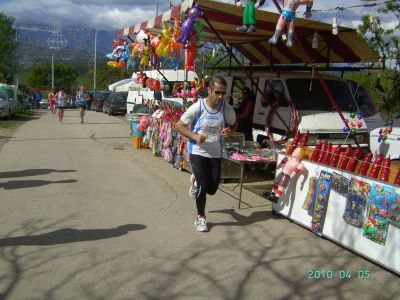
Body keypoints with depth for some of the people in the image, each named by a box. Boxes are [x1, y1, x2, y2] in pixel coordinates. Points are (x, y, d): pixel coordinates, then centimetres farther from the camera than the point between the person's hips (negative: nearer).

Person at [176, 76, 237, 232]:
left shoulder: (227, 109, -8)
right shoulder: (197, 107, -17)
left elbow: (234, 124, 13)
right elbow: (179, 125, -7)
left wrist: (230, 130, -11)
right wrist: (194, 136, -22)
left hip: (216, 153, 4)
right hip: (198, 152, -3)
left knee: (212, 188, 7)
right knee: (203, 186, -4)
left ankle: (196, 180, 43)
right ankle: (200, 217, 21)